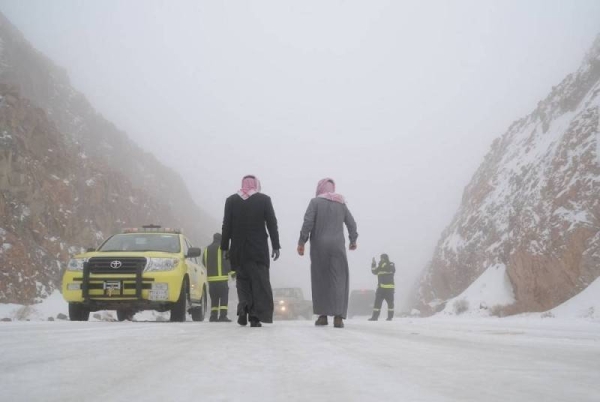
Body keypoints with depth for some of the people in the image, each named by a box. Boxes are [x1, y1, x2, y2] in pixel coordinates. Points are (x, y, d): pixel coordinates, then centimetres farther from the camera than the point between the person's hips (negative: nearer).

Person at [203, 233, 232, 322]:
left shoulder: (207, 249, 13)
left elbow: (204, 262, 18)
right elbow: (227, 262, -9)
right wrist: (232, 271, 7)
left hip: (210, 278, 6)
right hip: (222, 277, -6)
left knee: (214, 298, 12)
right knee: (224, 298, -4)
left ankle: (213, 316, 7)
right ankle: (223, 316, -12)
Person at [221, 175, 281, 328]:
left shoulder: (231, 200, 4)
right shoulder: (264, 199, 0)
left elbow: (226, 225, 3)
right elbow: (272, 224, -1)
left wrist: (224, 247, 7)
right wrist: (276, 246, 3)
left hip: (238, 249, 1)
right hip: (259, 249, -1)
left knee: (242, 279, 11)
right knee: (259, 281, 3)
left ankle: (243, 305, -14)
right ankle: (255, 316, -4)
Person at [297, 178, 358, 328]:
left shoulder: (315, 201, 0)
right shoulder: (341, 203, 11)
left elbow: (308, 222, -9)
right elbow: (351, 223, 14)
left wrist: (302, 242, -3)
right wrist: (353, 240, 29)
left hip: (319, 246, -1)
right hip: (337, 246, 2)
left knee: (320, 280, 8)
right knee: (338, 280, 0)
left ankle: (322, 315, 9)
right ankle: (338, 316, -11)